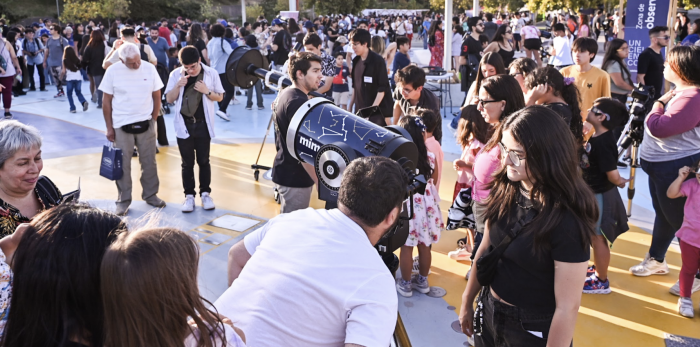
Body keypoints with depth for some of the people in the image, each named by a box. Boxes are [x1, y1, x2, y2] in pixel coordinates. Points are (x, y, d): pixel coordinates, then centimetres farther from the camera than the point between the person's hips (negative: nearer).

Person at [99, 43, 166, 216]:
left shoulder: (149, 69, -5)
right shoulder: (112, 71, -8)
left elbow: (157, 97, 5)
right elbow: (106, 101, -2)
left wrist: (153, 120, 3)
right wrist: (109, 127, -2)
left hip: (145, 124, 1)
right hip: (121, 125, -1)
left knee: (149, 162, 10)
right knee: (123, 164, 7)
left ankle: (150, 195, 26)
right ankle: (123, 200, 19)